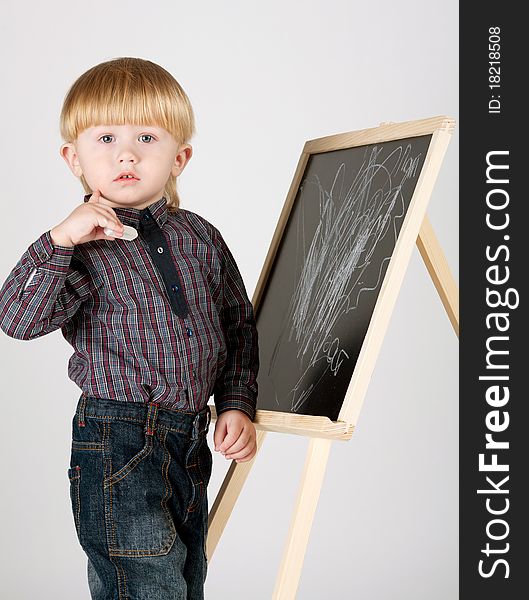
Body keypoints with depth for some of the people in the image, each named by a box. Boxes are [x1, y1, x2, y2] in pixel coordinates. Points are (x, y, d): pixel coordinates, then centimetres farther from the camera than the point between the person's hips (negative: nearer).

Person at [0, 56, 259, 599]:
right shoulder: (81, 246, -10)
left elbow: (238, 324, 13)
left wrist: (237, 404, 5)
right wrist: (58, 241, -30)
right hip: (117, 448, -6)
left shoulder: (202, 238, 5)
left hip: (192, 442, 6)